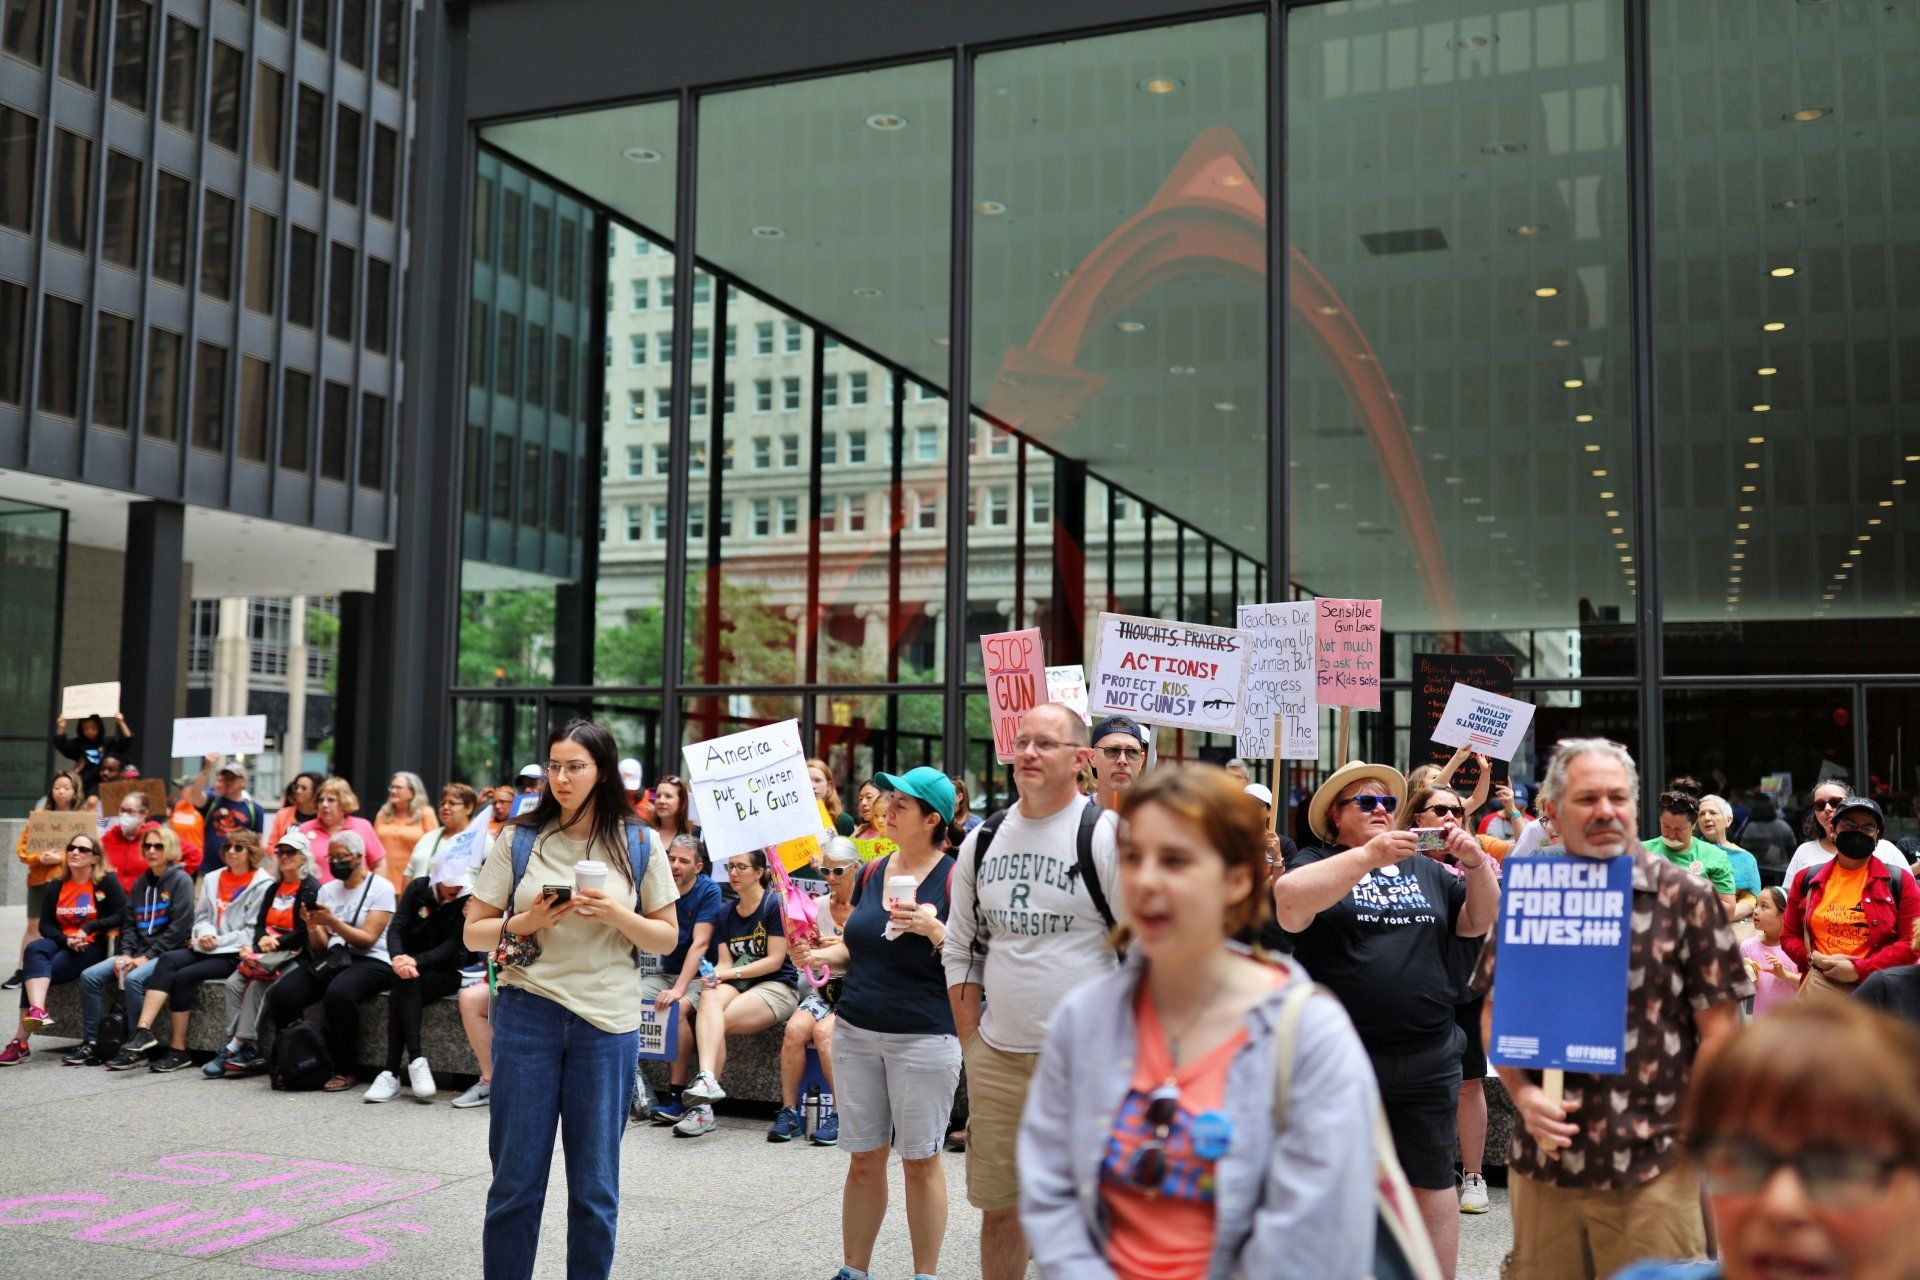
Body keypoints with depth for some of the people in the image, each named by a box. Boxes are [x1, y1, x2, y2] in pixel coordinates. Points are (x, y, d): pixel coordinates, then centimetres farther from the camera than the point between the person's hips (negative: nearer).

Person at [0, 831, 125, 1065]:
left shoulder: (107, 882, -1)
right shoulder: (56, 886, 14)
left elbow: (122, 915, -8)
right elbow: (45, 925, 9)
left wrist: (88, 928, -16)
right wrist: (66, 940, -11)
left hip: (93, 948, -4)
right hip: (62, 944, 4)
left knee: (35, 968, -26)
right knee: (35, 948, -31)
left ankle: (20, 1041, -27)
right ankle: (38, 1010, -51)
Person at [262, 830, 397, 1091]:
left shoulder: (380, 888, -1)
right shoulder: (327, 890, 16)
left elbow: (367, 940, -10)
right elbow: (320, 945, 11)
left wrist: (332, 921, -21)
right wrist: (312, 926, -10)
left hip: (370, 961, -6)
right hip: (330, 959, 6)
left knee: (338, 993, -36)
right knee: (281, 994, -20)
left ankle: (345, 1071, -20)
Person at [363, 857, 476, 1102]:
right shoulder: (418, 888, -1)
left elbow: (454, 945, -15)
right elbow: (397, 928, -6)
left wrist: (417, 960, -31)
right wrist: (399, 959, -27)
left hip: (447, 971, -2)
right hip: (412, 964, 2)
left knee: (400, 995, -30)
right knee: (405, 983, -33)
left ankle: (392, 1074, -32)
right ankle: (416, 1060, -38)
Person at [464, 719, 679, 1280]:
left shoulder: (638, 844, 2)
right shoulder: (519, 839, 3)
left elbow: (667, 938, 5)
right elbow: (474, 933, 5)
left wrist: (617, 915, -13)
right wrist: (524, 923, -14)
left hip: (607, 1022, 0)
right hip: (528, 1014, 0)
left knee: (595, 1186, 7)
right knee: (516, 1178, 5)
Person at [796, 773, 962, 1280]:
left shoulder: (954, 876, -7)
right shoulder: (871, 872, 9)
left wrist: (933, 929, -23)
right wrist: (819, 955, -2)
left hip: (924, 1037, -5)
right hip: (857, 1030, 5)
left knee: (920, 1160, 5)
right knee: (864, 1159, 11)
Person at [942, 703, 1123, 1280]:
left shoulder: (1107, 834, -7)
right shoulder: (983, 840, 8)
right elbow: (960, 950, 16)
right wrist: (971, 1046, 9)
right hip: (997, 1059, 5)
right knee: (998, 1206, 12)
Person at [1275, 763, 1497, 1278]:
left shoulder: (1425, 869, 14)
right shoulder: (1317, 863, 0)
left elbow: (1479, 921, 11)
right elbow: (1289, 903, -20)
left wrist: (1477, 866, -8)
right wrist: (1370, 855, -27)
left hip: (1427, 1061, 4)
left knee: (1432, 1182, 9)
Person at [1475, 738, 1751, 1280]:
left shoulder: (1685, 896, -1)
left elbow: (1718, 1027, -1)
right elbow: (1494, 1015, 11)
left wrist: (1691, 1126, -5)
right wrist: (1523, 1095, -3)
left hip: (1652, 1164, -3)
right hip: (1542, 1157, 3)